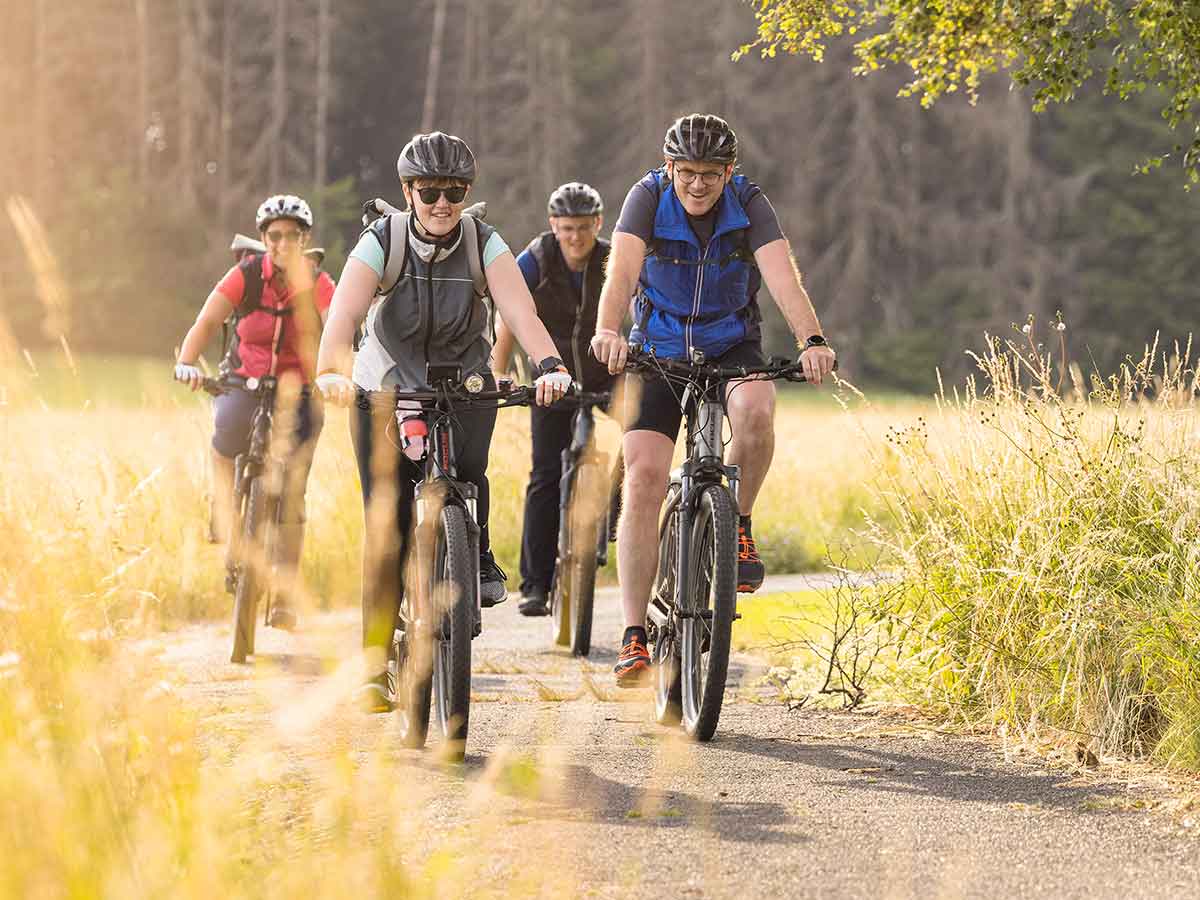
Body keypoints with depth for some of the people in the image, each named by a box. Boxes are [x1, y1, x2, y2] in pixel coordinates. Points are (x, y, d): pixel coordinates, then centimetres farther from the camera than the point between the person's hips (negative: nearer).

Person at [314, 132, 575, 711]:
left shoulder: (485, 246, -14)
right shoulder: (381, 243, -16)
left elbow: (520, 312, -29)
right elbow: (344, 315, -31)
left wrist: (549, 365, -48)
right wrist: (332, 371, -50)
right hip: (386, 392, -1)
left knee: (464, 469, -26)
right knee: (387, 529, -9)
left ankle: (479, 556, 6)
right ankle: (376, 664, -2)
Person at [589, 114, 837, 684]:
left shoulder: (750, 205, -14)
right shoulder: (648, 197, -15)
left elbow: (782, 274, -29)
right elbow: (623, 268, -31)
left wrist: (812, 340, -47)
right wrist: (607, 330, -51)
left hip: (732, 348, 0)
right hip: (659, 352, 0)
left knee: (755, 411, -34)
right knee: (643, 477, -15)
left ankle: (738, 524, -6)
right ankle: (634, 635, -11)